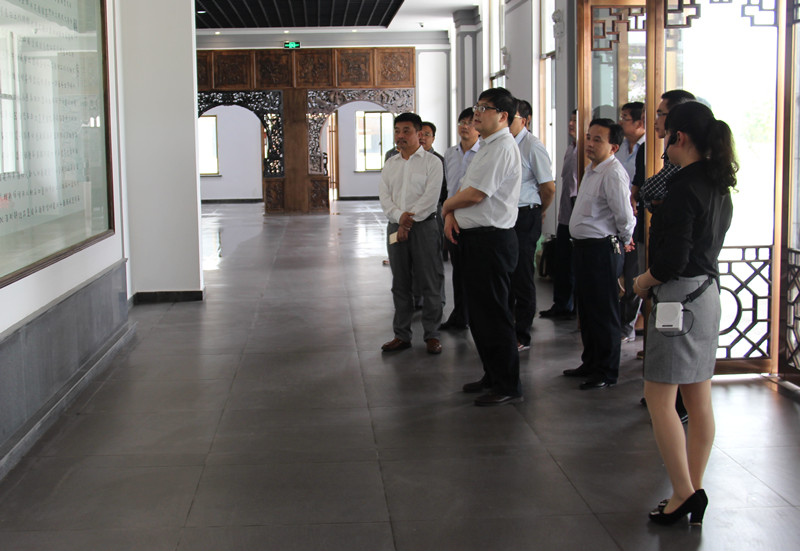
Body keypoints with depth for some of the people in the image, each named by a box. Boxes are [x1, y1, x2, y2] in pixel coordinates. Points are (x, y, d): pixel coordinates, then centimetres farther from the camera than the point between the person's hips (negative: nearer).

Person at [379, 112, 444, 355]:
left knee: (430, 284, -2)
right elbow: (384, 197, 4)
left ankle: (432, 335, 6)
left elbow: (431, 196, -11)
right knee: (400, 284, 9)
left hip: (424, 226, -5)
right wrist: (400, 217, -13)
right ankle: (402, 335, 16)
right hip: (395, 227, 5)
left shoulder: (431, 162, -1)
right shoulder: (390, 164, 14)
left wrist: (410, 220, -15)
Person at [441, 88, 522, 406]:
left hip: (492, 239, -11)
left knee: (493, 314, -5)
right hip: (476, 237, 11)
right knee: (478, 311, 17)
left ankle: (508, 386, 4)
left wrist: (446, 206, -3)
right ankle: (492, 376, 29)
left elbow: (475, 193, -22)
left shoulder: (502, 148, -16)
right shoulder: (487, 147, 18)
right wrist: (452, 214, 1)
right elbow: (466, 189, 20)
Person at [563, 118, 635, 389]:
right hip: (583, 246, 10)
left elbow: (625, 216, -22)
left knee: (603, 312, 0)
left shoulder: (613, 173, -19)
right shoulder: (591, 169, 13)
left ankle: (607, 372, 11)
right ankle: (590, 363, 33)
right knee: (586, 308, 19)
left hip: (602, 250, -10)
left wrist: (624, 240, -5)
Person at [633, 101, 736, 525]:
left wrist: (645, 281, -4)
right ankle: (694, 493, 19)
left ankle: (684, 492, -1)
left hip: (680, 295, -9)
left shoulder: (683, 186, -18)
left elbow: (674, 257, -22)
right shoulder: (718, 184, 11)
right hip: (709, 290, 9)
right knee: (698, 400, 12)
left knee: (659, 398, -2)